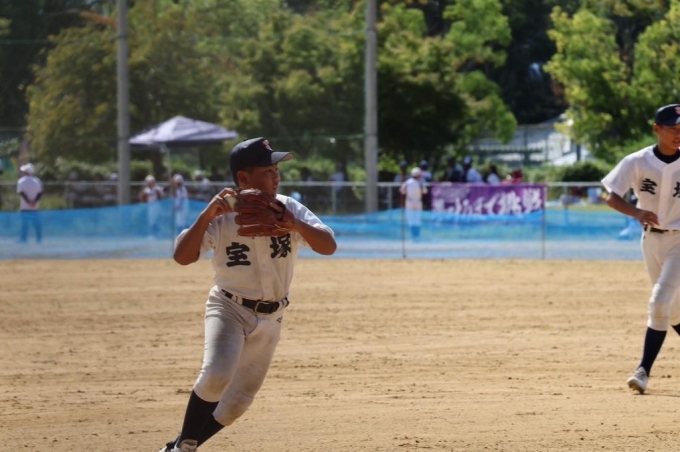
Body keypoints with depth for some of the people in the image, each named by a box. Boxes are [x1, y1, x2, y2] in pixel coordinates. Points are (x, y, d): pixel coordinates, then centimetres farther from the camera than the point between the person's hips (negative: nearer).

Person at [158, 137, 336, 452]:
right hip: (229, 309, -4)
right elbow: (182, 257, -24)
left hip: (269, 319, 4)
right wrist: (207, 215, -36)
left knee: (238, 402, 6)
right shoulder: (221, 217, -14)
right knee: (216, 376, -28)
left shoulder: (289, 209, -6)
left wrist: (293, 223, -33)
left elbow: (329, 246, -16)